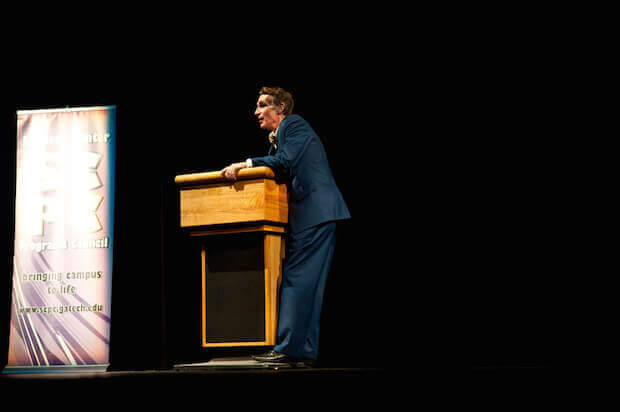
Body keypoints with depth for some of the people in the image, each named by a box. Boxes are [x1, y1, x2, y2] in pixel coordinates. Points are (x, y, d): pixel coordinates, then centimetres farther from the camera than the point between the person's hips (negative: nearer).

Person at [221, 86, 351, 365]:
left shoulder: (294, 125, -2)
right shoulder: (277, 139, 26)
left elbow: (285, 161, -16)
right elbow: (278, 172, 17)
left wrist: (244, 164, -16)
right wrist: (240, 171, 6)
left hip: (316, 214, -10)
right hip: (306, 217, 10)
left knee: (298, 280, -11)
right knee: (306, 284, 8)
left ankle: (288, 348, -10)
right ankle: (305, 351, 10)